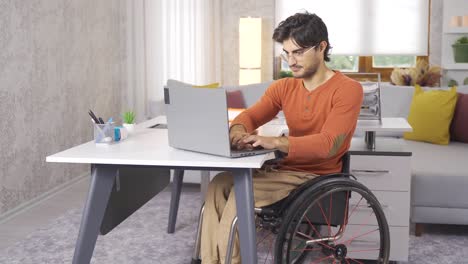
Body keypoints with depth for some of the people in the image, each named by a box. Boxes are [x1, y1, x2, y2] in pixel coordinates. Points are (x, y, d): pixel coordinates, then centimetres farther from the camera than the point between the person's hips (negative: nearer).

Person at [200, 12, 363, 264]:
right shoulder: (283, 87, 8)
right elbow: (249, 116, 5)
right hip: (285, 168, 6)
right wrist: (238, 131, -21)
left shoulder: (347, 89, -11)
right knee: (219, 184, -17)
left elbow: (327, 144, -23)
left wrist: (275, 142, -36)